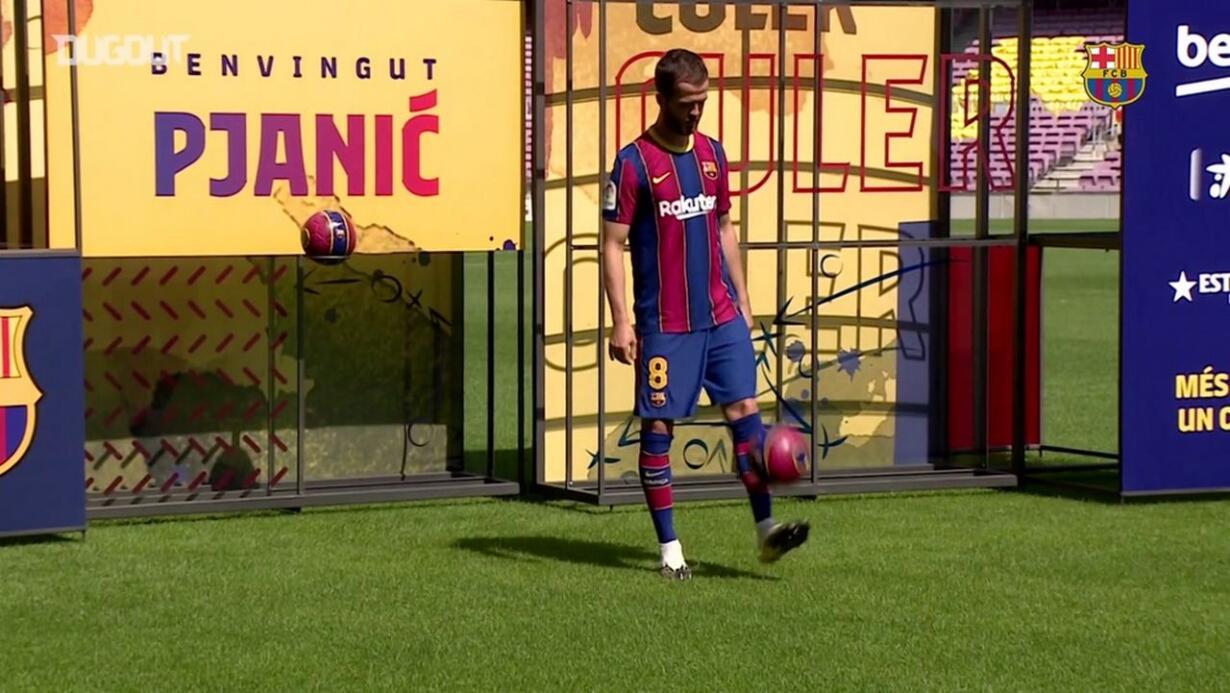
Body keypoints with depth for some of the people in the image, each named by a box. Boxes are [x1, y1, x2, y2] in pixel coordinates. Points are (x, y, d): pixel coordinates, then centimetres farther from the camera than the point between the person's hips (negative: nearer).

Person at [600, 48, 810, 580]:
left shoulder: (711, 153, 10)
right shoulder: (634, 162, -8)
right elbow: (613, 245, -8)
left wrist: (742, 298, 16)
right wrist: (621, 322, -13)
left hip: (721, 315, 5)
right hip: (664, 323, -5)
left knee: (745, 409, -4)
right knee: (658, 427, 0)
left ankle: (765, 529, -3)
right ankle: (669, 548, 7)